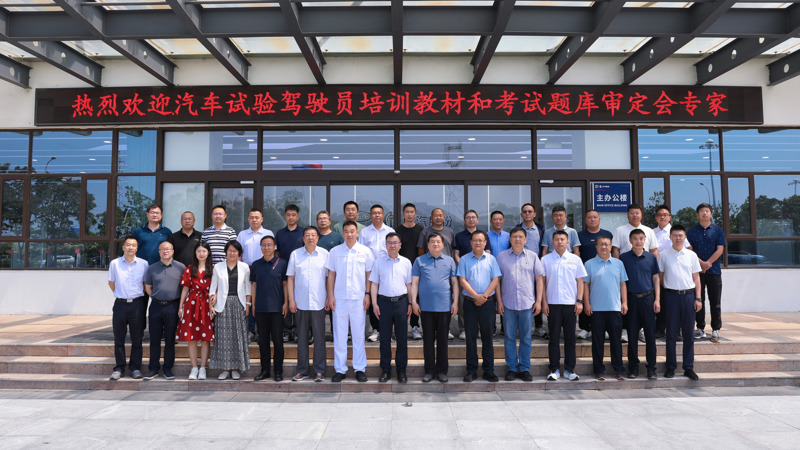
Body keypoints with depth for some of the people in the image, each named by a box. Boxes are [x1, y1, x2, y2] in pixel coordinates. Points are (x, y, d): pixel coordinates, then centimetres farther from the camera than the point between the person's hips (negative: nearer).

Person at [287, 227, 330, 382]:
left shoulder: (324, 254, 4)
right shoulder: (295, 254, 5)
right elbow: (290, 278, 7)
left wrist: (329, 298, 1)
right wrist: (291, 299, 1)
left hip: (318, 302, -1)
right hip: (301, 302, 1)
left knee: (319, 337, 1)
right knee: (302, 337, 8)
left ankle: (319, 371, 9)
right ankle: (302, 370, 18)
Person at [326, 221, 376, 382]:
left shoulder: (365, 251, 3)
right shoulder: (335, 251, 6)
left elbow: (369, 274, 5)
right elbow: (331, 274, 7)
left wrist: (367, 294, -1)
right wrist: (330, 296, 1)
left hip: (358, 298, -1)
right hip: (339, 298, 1)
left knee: (359, 334, 4)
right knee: (339, 335, 5)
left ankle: (360, 369, 14)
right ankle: (340, 369, 14)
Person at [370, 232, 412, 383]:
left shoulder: (406, 262, 7)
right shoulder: (379, 262, 6)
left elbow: (409, 285, 10)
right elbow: (374, 284, 6)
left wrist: (410, 303, 3)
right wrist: (374, 303, -2)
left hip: (401, 302, 0)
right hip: (384, 301, 0)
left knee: (402, 337, 4)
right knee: (385, 337, 5)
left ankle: (401, 369, 15)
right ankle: (385, 369, 15)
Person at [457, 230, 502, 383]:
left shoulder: (491, 259, 7)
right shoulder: (464, 259, 4)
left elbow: (496, 280, 1)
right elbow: (462, 280, -3)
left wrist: (484, 296, -11)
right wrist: (476, 296, -13)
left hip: (487, 302, 1)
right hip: (469, 302, 0)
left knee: (487, 336, 5)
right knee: (471, 336, 4)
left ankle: (489, 370, 12)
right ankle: (471, 371, 11)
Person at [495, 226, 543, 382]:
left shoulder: (532, 256, 8)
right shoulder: (501, 256, 6)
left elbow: (539, 279, 8)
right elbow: (497, 280, 6)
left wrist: (538, 301, 1)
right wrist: (499, 301, 0)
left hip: (528, 304, 0)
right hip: (508, 304, 0)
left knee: (526, 338, 5)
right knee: (509, 337, 4)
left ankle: (525, 368, 15)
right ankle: (511, 368, 14)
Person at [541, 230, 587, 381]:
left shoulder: (575, 259, 6)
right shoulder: (545, 259, 4)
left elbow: (580, 281, 8)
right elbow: (542, 282, 5)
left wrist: (579, 301, 0)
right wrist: (543, 302, -1)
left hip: (570, 303, 1)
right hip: (552, 303, -1)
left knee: (570, 337, 5)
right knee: (554, 337, 3)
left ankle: (569, 369, 14)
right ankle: (554, 369, 11)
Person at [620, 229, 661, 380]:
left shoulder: (651, 257, 5)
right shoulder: (624, 258, 2)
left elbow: (656, 279, 8)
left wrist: (657, 300, 1)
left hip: (648, 298, 1)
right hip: (631, 299, -1)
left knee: (650, 334, 2)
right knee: (632, 334, 5)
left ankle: (651, 367, 12)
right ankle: (633, 367, 15)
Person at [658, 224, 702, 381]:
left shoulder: (691, 255, 7)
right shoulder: (664, 255, 3)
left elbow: (696, 278, 9)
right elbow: (660, 277, 8)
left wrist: (698, 298, 4)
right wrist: (666, 289, 0)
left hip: (689, 295, 2)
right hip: (671, 296, -1)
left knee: (688, 333, 5)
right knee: (671, 333, 3)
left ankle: (689, 368, 13)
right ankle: (671, 367, 11)